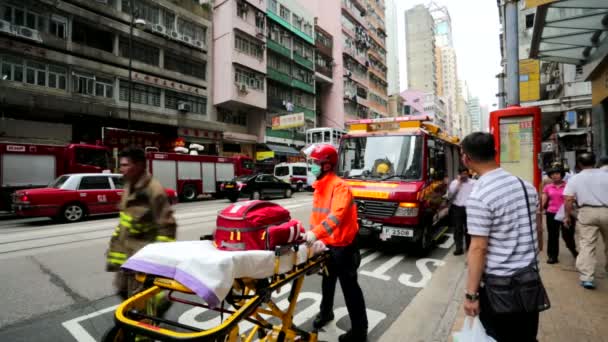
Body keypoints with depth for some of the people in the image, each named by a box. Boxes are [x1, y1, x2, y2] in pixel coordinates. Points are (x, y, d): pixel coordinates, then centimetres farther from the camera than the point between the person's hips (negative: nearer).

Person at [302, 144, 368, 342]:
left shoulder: (339, 186, -21)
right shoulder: (320, 186, 6)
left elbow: (337, 215, -34)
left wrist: (316, 233, -43)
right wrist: (311, 233, 0)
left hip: (343, 246, -8)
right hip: (326, 244, 9)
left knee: (349, 287, 4)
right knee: (327, 282, 26)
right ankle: (326, 312, 48)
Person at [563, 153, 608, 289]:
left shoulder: (574, 178, 1)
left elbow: (569, 200, -4)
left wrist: (568, 216, 5)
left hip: (586, 212, -2)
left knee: (586, 245, -3)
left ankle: (586, 278, -7)